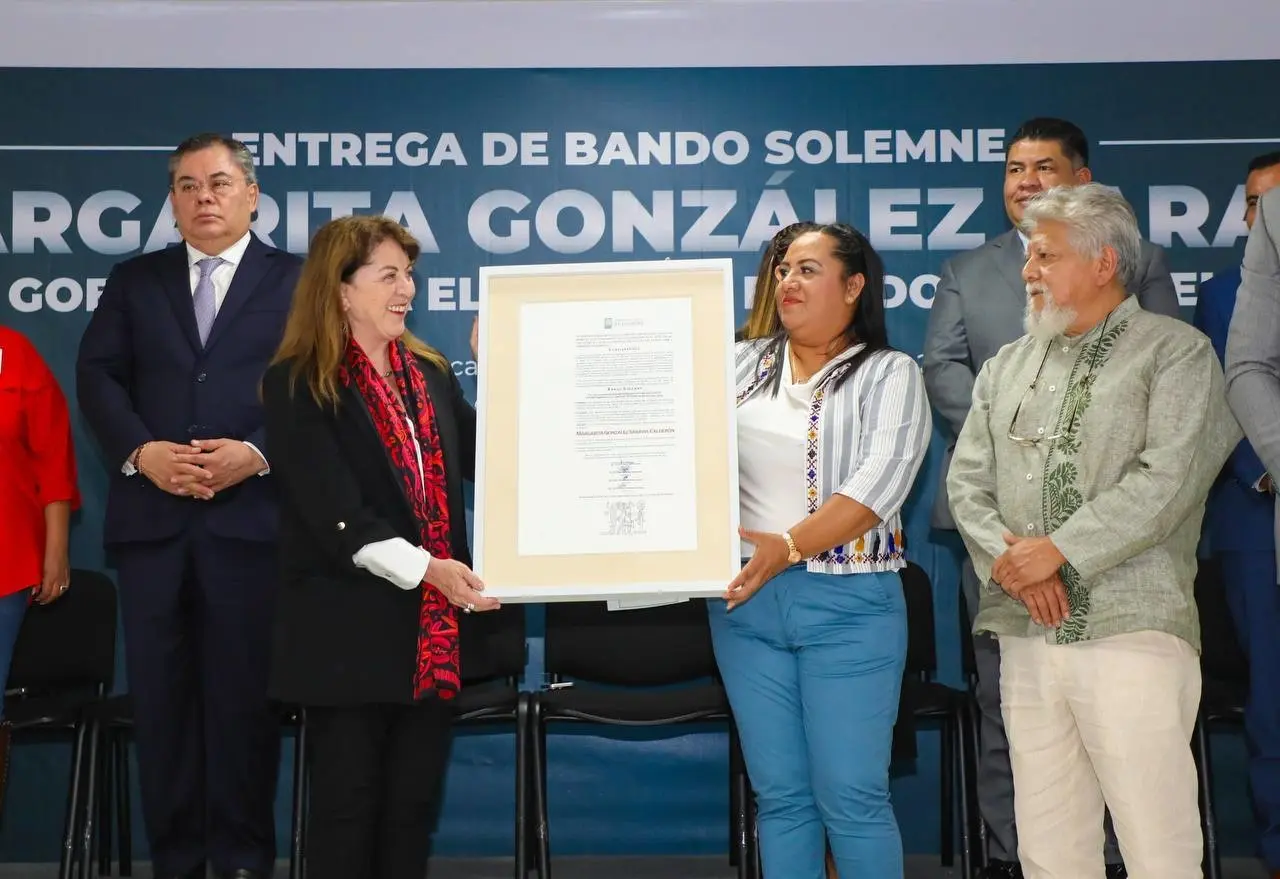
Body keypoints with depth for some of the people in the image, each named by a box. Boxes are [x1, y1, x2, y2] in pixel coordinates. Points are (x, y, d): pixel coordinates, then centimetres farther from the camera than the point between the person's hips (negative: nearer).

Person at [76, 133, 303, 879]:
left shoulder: (297, 280, 7)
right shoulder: (135, 281, 16)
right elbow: (98, 375, 6)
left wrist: (258, 454, -15)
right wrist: (141, 452, -10)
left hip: (251, 517, -3)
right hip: (152, 518, 3)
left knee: (244, 692, 3)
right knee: (161, 693, 7)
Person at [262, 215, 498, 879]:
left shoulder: (431, 374, 11)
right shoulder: (297, 386, -8)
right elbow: (334, 515, -17)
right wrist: (425, 568, -26)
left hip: (433, 630, 6)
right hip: (349, 633, -6)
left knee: (413, 805, 13)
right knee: (347, 806, 4)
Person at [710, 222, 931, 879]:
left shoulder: (890, 375, -1)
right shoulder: (741, 364, 11)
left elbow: (879, 485, -14)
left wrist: (788, 546, -29)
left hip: (847, 603, -3)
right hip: (744, 599, 4)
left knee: (851, 798, -1)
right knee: (779, 795, 10)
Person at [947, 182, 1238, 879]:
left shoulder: (1176, 352, 2)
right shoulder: (1006, 367, 19)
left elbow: (1166, 480, -11)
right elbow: (966, 481, 12)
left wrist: (1058, 549, -12)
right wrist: (1008, 558, -6)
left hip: (1131, 630, -5)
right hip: (1026, 635, 5)